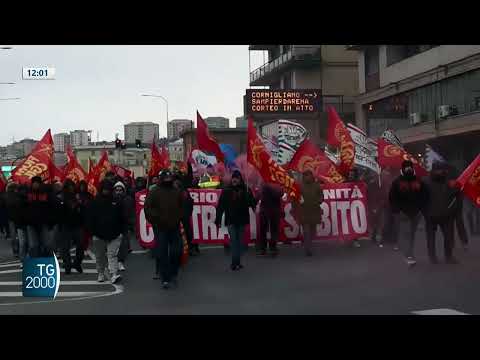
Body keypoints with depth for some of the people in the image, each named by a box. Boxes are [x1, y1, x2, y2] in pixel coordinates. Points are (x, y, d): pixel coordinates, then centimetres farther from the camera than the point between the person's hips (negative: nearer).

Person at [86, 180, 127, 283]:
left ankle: (114, 275, -17)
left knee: (112, 255, -9)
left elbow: (122, 218, 6)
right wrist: (92, 232, -6)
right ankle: (101, 274, 28)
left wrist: (123, 231, 2)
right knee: (100, 256, 13)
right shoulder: (94, 203, 1)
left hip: (114, 235, -1)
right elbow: (90, 219, 0)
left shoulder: (116, 202, 4)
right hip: (99, 235, 1)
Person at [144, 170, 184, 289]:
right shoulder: (154, 192, -3)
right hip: (160, 228, -4)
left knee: (177, 252, 7)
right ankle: (165, 279, 3)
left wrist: (179, 218, 10)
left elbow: (182, 207, 21)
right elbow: (148, 208, -7)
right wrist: (155, 220, -12)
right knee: (162, 253, -2)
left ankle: (173, 275, 25)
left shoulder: (177, 192, 10)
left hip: (175, 227, 4)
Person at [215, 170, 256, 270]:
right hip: (231, 221, -2)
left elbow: (252, 203, -3)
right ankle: (235, 263, -9)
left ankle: (237, 262, 18)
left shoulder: (246, 190, 2)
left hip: (242, 220, 2)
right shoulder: (227, 191, -2)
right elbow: (220, 206, -4)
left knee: (240, 242, 10)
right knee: (233, 241, -8)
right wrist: (218, 220, -9)